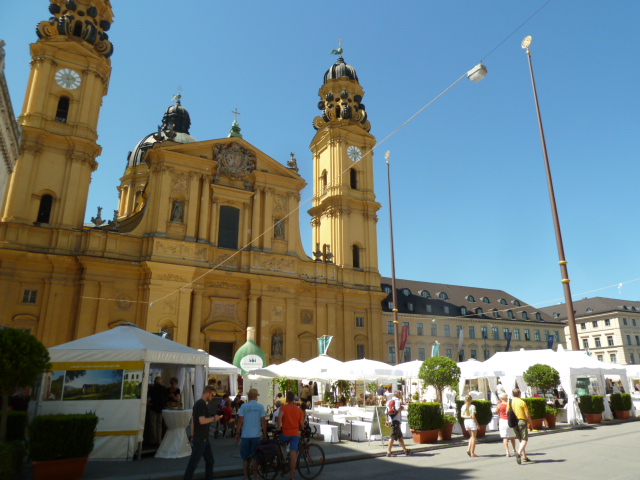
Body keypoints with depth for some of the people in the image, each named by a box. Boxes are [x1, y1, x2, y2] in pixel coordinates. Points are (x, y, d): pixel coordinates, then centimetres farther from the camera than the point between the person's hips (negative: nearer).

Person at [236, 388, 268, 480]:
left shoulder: (244, 406, -4)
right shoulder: (261, 407, -2)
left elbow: (240, 421, -6)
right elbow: (263, 422, -4)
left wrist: (238, 433, 3)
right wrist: (265, 434, 5)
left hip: (245, 435, -1)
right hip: (256, 435, 1)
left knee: (245, 457, 11)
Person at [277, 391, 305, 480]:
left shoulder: (283, 407, -3)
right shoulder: (299, 409, 7)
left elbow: (280, 417, -24)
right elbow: (302, 424, 6)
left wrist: (279, 427, -11)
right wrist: (302, 429, 26)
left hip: (285, 433, -2)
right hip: (295, 434, 2)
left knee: (280, 445, 30)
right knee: (293, 454, 1)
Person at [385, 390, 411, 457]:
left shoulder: (389, 401, 18)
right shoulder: (397, 400, -7)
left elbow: (387, 412, 18)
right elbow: (398, 409, -24)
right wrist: (402, 407, -4)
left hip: (391, 420, 9)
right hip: (396, 420, -9)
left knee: (400, 436, 17)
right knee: (393, 436, -8)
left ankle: (405, 450, 26)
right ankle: (388, 452, -9)